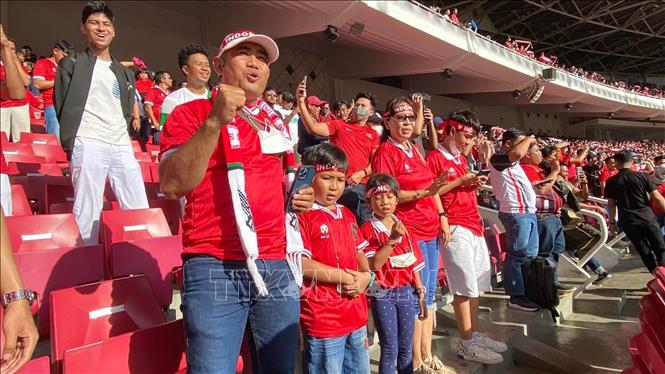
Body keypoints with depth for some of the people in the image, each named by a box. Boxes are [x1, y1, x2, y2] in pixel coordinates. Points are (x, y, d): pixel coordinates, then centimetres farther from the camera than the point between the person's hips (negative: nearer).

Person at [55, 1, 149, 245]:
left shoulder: (124, 73, 20)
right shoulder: (72, 64, 7)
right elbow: (62, 106, 2)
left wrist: (132, 121, 10)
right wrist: (71, 141, -4)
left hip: (122, 147, 5)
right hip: (88, 145, -5)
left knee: (139, 208, 4)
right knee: (87, 211, -5)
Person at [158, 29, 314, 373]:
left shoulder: (276, 122, 16)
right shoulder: (191, 113, 0)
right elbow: (172, 186, -15)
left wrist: (295, 196, 7)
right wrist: (216, 120, -21)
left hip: (277, 266, 5)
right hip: (216, 268, -5)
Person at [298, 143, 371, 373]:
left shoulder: (347, 215, 13)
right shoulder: (302, 215, -13)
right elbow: (300, 264, -20)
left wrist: (366, 276, -3)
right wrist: (344, 277, -16)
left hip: (357, 315, 8)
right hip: (322, 319, -8)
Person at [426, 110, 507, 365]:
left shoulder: (462, 158, 19)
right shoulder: (434, 158, -8)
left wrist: (474, 183, 8)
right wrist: (460, 180, -15)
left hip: (474, 226, 9)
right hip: (456, 228, -9)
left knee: (477, 284, 13)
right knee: (464, 286, -5)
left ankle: (474, 334, 26)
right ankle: (466, 344, 6)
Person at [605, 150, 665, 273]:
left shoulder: (611, 181, -1)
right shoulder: (642, 176, -3)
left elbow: (611, 204, 1)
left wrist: (612, 222, 10)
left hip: (628, 222, 1)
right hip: (647, 218, -1)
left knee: (645, 252, 12)